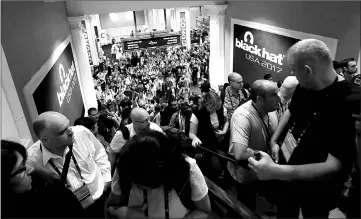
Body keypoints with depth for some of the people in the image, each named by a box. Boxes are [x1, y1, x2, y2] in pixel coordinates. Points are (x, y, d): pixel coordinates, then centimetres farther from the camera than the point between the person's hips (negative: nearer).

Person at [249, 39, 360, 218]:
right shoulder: (304, 87, -10)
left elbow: (334, 167, -37)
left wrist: (275, 171, -44)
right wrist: (275, 140, -1)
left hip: (318, 193, -6)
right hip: (293, 176, 6)